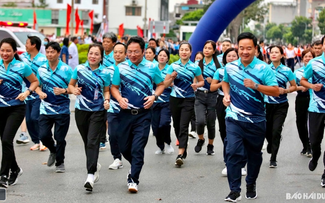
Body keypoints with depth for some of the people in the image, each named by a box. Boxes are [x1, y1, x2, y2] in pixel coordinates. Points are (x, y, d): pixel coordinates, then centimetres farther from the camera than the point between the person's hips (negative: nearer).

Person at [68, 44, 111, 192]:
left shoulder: (105, 73, -2)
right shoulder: (79, 69, 0)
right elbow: (71, 85, 10)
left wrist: (106, 100, -10)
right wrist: (74, 90, -13)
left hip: (98, 111, -3)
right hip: (81, 110, 3)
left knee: (92, 141, -13)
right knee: (87, 141, 14)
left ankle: (90, 175, -17)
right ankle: (95, 165, 39)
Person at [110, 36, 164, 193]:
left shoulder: (152, 68, 0)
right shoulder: (121, 68, 2)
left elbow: (161, 84, 11)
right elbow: (114, 87, 8)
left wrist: (154, 96, -7)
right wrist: (119, 99, -11)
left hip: (143, 114, -2)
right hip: (126, 113, 2)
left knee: (138, 148, -7)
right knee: (123, 146, 11)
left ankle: (133, 180, 1)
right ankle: (135, 165, 41)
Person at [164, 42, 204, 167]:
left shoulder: (195, 67, 0)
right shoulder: (173, 66, 3)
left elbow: (202, 81, 12)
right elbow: (166, 84, 4)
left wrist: (197, 85, -10)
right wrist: (172, 77, -15)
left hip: (188, 100, -3)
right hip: (175, 99, 3)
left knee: (183, 126, -13)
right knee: (176, 126, 10)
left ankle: (180, 154, -19)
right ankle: (183, 148, 32)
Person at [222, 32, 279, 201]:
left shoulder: (264, 69, -9)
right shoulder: (230, 67, 2)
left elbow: (276, 91, -14)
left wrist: (255, 86, -27)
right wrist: (226, 95, 4)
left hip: (256, 120, -1)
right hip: (234, 118, 1)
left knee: (254, 154, 14)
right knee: (233, 151, -14)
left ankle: (251, 185, 35)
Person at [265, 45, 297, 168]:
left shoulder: (287, 71, -2)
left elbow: (294, 87, 6)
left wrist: (285, 91, -12)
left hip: (281, 106, -1)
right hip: (267, 104, 2)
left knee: (276, 131, -8)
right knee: (267, 129, 10)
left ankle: (273, 159, 1)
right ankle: (270, 143, 47)